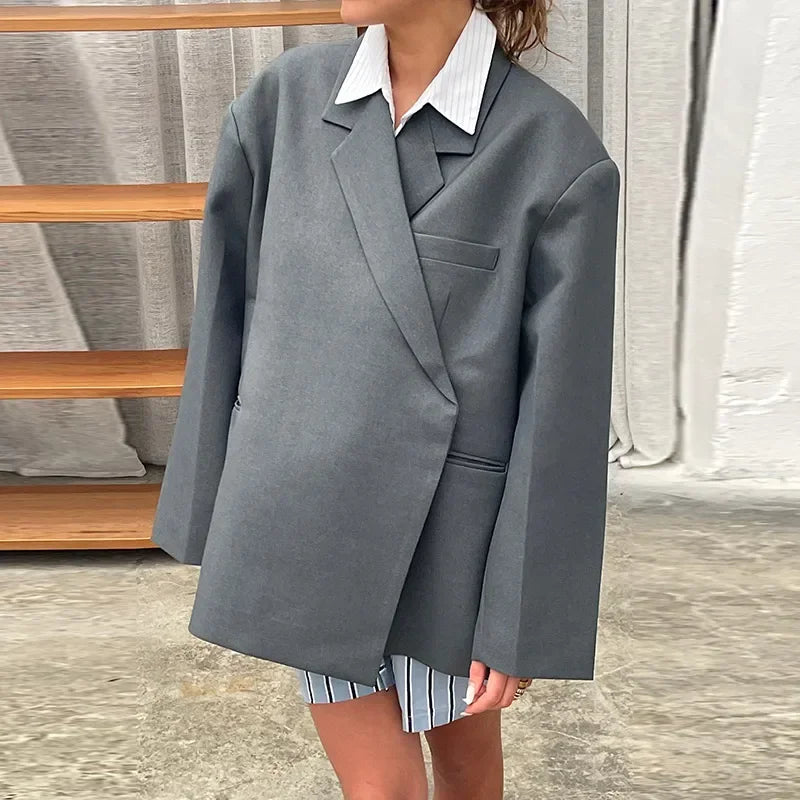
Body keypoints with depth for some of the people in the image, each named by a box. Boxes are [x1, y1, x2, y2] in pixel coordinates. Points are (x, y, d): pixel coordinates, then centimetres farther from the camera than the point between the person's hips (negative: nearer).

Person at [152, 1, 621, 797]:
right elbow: (227, 311, 3)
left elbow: (561, 407, -11)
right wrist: (213, 519, 7)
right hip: (310, 516, 2)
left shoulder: (558, 155, -14)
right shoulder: (284, 98, -4)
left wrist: (521, 622, -8)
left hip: (451, 532, -1)